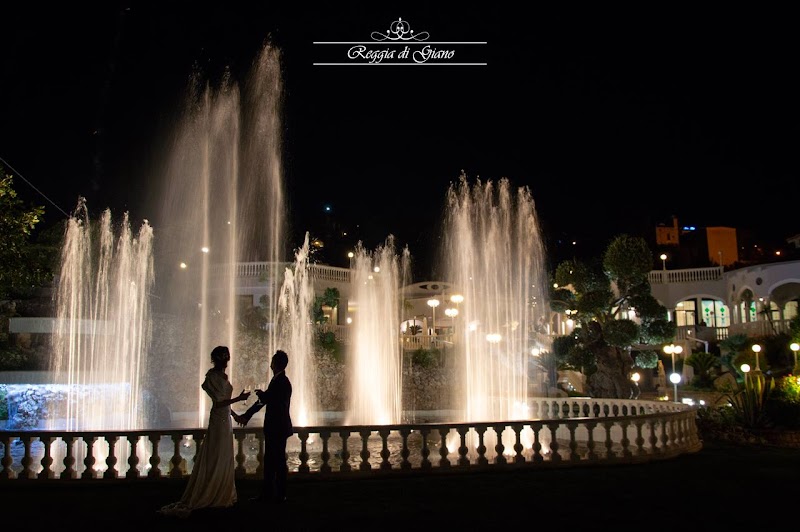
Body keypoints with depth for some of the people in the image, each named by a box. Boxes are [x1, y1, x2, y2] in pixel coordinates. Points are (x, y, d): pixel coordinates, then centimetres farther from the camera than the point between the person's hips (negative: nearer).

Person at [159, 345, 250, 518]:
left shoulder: (222, 375, 11)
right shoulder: (213, 376, -15)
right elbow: (219, 402, -20)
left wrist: (235, 414, 22)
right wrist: (238, 398, -20)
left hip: (225, 419, 9)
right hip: (219, 421, -9)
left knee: (224, 458, 14)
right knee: (217, 459, -1)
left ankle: (222, 494, 22)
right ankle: (214, 496, 7)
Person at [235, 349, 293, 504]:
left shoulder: (282, 382, -18)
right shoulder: (277, 380, 11)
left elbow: (277, 404, -25)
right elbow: (265, 400, 15)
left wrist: (261, 395, -10)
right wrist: (245, 416, 13)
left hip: (279, 428, -9)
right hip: (273, 428, 9)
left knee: (279, 462, 1)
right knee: (269, 461, 15)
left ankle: (280, 495, 11)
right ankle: (267, 494, 23)